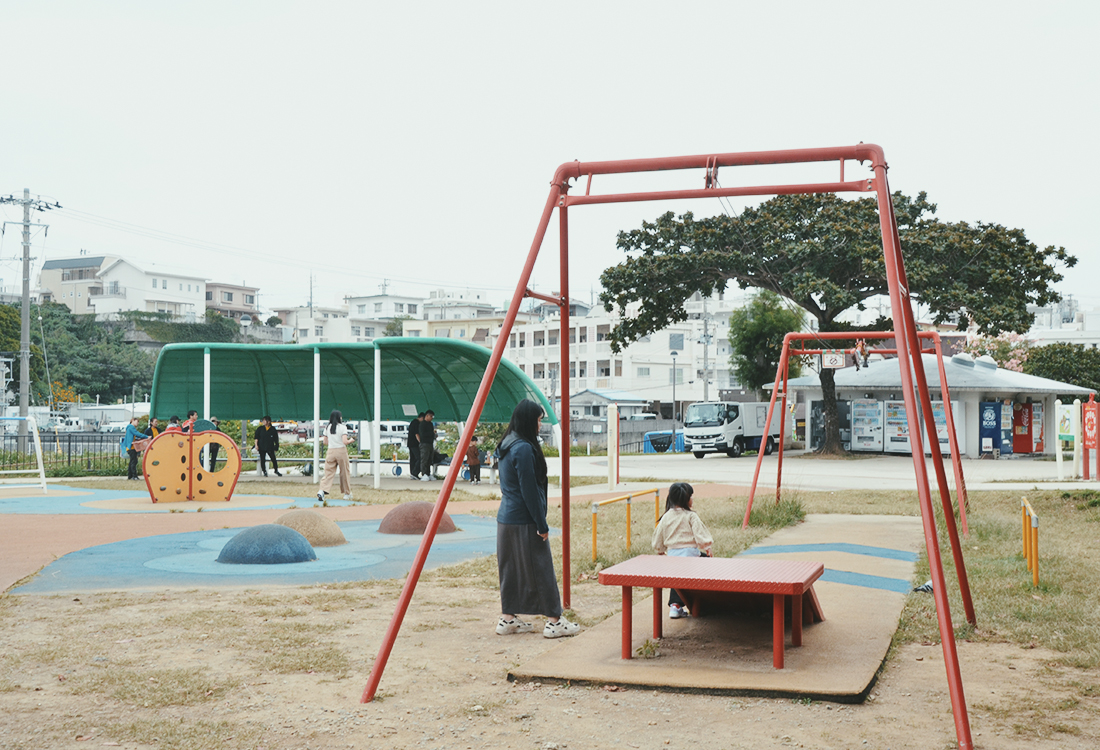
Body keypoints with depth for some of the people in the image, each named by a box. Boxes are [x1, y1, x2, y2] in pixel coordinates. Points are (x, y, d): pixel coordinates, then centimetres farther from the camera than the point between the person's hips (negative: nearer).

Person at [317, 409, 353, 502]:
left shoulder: (327, 428, 6)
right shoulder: (342, 427, -7)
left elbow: (325, 442, 11)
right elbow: (345, 441, -15)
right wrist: (350, 440, 5)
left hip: (330, 451, 3)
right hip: (341, 451, -3)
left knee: (328, 473, -1)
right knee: (344, 473, 12)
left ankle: (322, 491, -22)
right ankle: (347, 493, 22)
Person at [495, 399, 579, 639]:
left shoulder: (508, 445, 10)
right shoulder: (524, 449, -19)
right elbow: (529, 491, -19)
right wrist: (542, 525, -14)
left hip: (506, 518, 9)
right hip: (524, 521, -9)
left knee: (511, 569, 14)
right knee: (541, 568, -1)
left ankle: (507, 619, 19)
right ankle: (554, 621, 6)